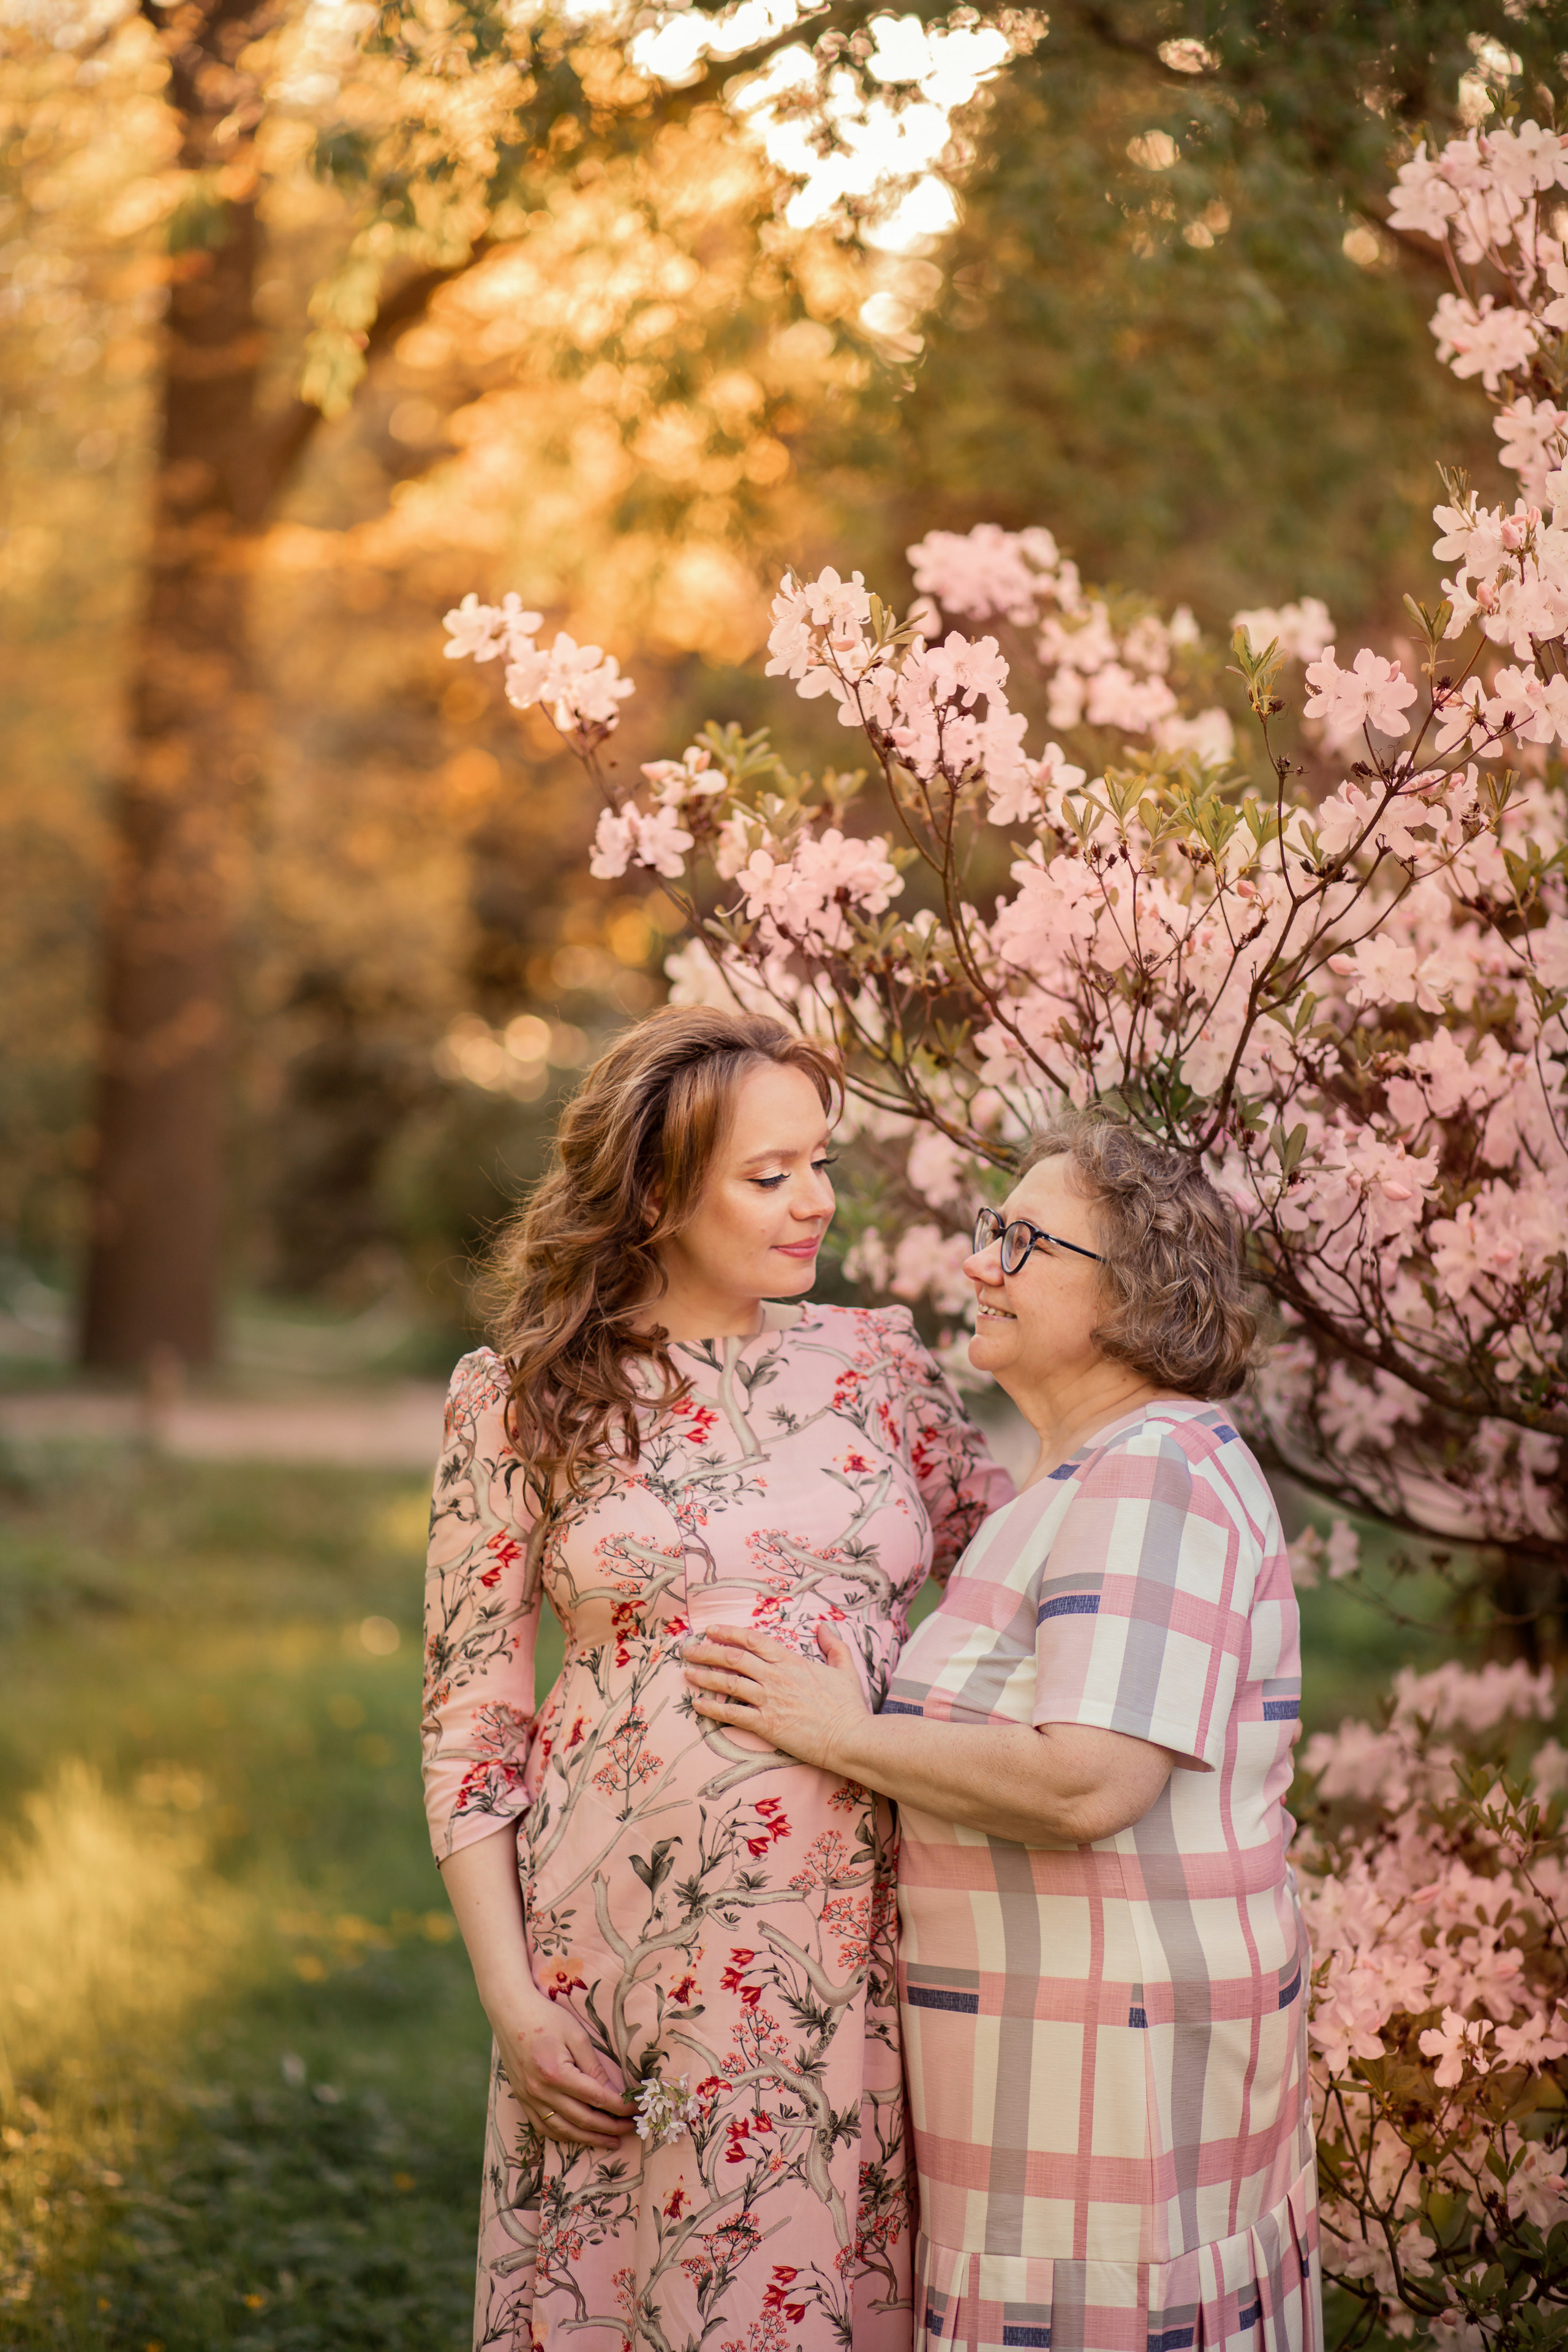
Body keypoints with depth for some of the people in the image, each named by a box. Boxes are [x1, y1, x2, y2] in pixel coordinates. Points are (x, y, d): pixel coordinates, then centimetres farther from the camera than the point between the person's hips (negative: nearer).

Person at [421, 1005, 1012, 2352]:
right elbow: (468, 1724, 2)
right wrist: (512, 1997, -3)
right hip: (623, 1944, -2)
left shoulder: (875, 1364, 8)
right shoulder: (523, 1403, 1)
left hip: (848, 1947, 2)